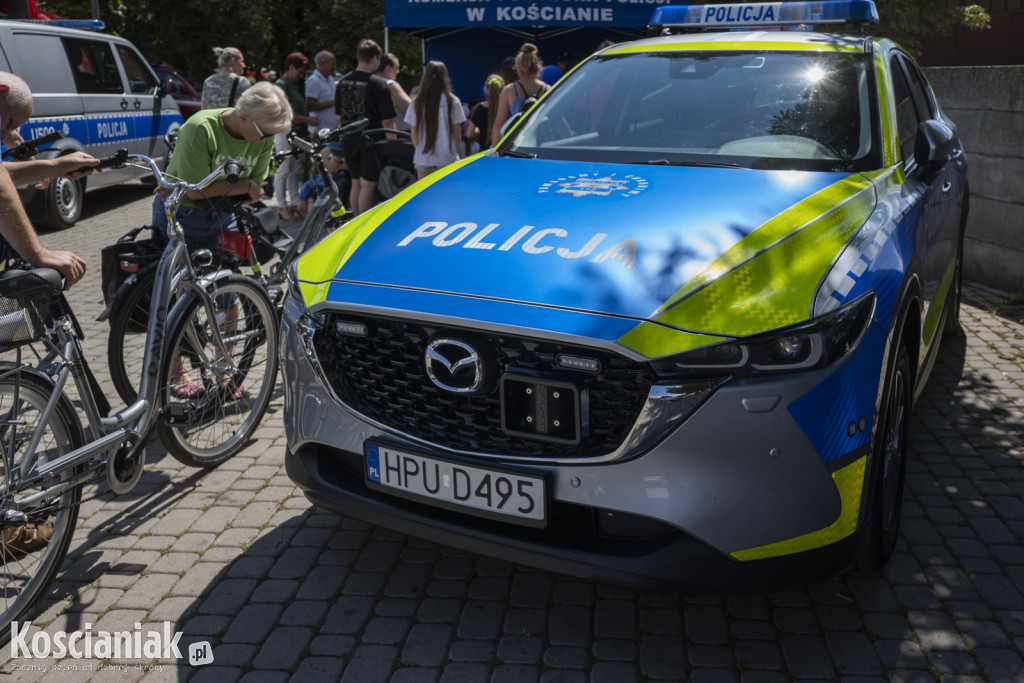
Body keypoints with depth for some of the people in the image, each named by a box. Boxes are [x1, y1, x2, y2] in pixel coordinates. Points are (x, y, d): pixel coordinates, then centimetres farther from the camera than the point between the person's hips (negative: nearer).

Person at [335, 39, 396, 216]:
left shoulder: (343, 81, 7)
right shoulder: (378, 84, -12)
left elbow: (339, 117, 13)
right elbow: (387, 121, -14)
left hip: (349, 140, 6)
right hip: (370, 141, -6)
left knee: (356, 183, 16)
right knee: (368, 185, -1)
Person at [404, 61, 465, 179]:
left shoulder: (417, 102, -1)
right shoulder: (453, 102, -5)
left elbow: (414, 134, 3)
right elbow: (457, 135, -1)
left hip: (423, 158, 2)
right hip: (447, 158, -1)